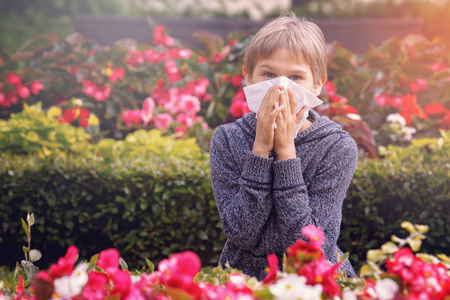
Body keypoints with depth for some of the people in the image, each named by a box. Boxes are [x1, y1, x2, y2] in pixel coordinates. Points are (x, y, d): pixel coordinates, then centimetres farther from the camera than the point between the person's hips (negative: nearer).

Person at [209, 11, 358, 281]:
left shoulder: (338, 147, -8)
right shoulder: (227, 139, -4)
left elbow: (302, 242, -14)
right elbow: (242, 234, -12)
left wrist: (286, 150, -17)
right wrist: (261, 148, -17)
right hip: (243, 279, 1)